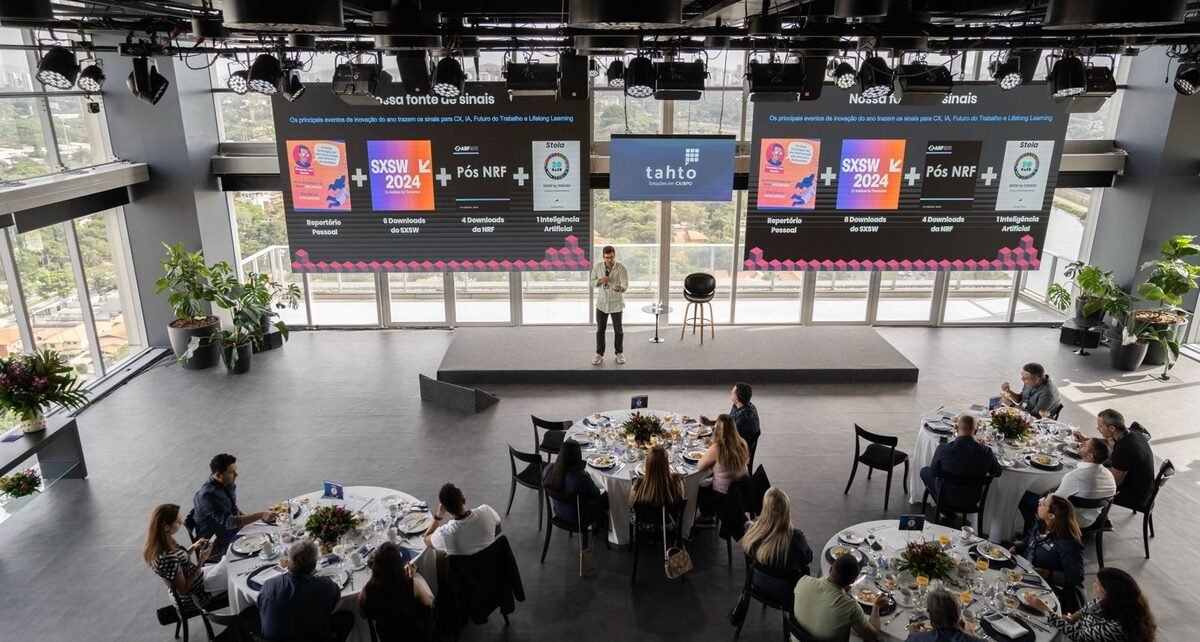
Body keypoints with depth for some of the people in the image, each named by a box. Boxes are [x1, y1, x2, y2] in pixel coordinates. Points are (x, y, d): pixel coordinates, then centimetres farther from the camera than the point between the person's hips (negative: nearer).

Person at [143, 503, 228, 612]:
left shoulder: (156, 544, -9)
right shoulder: (168, 557, -36)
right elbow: (183, 589, -25)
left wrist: (193, 547, -4)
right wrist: (200, 562, -26)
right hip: (195, 597, -8)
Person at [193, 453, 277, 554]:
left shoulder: (228, 484, -3)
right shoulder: (208, 495, -28)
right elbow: (229, 522, -32)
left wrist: (247, 518, 1)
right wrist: (261, 515, -35)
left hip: (232, 533, 8)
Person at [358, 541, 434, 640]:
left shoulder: (367, 591, -27)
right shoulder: (412, 584, -31)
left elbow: (364, 614, -2)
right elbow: (429, 603, -9)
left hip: (387, 637, 2)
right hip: (416, 634, -2)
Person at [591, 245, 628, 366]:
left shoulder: (621, 268, -14)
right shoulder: (598, 267, -3)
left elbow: (625, 284, -22)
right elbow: (592, 282, 4)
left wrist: (620, 288, -46)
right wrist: (600, 280, -17)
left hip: (616, 304, -2)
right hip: (601, 303, 3)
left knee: (618, 330, 8)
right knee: (600, 329, 8)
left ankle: (619, 353, 25)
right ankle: (599, 353, 20)